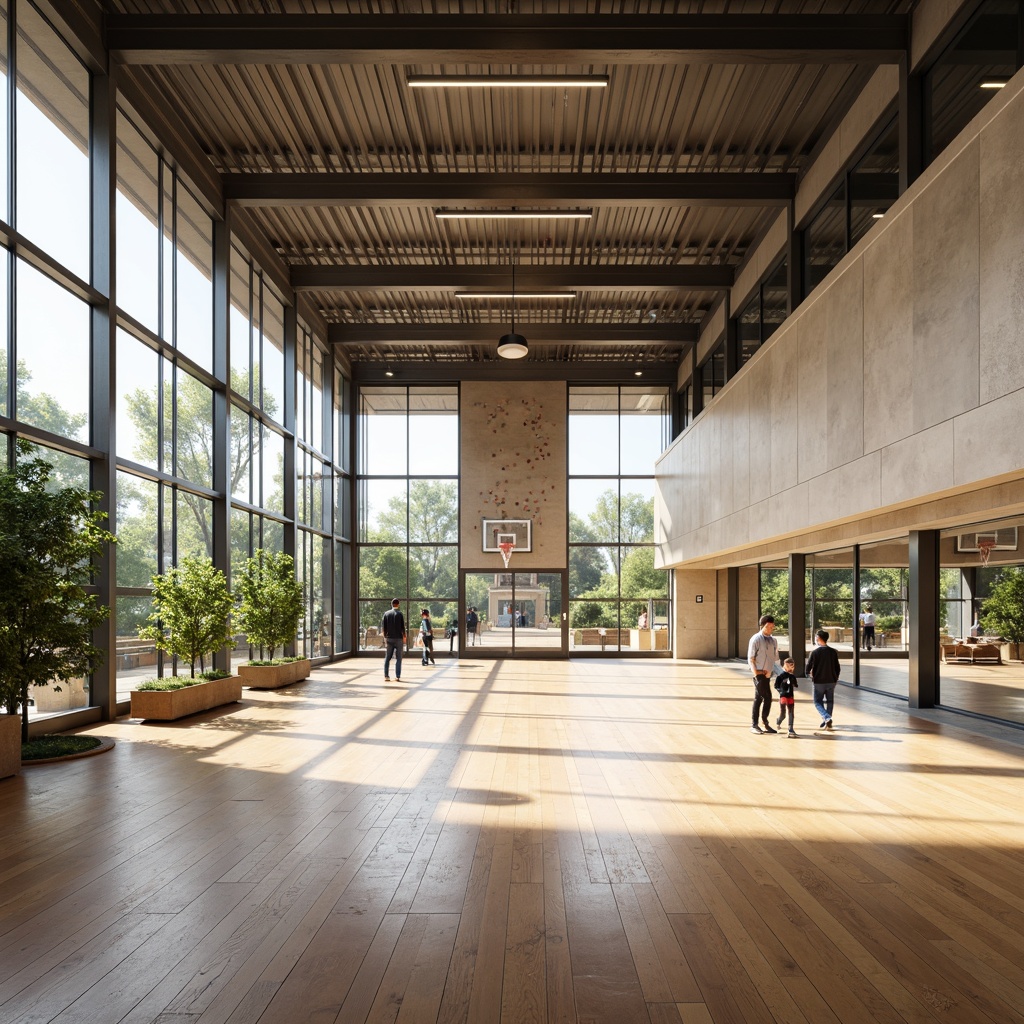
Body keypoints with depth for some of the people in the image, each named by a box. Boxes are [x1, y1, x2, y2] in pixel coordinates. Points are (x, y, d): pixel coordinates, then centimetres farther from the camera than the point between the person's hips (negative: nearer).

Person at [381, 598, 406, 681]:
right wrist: (404, 637, 1)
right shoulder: (400, 614, -7)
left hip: (389, 638, 3)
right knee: (398, 658, 2)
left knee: (387, 658, 10)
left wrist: (385, 637, 14)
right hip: (398, 638, -3)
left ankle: (386, 676, 7)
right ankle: (398, 677, 0)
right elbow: (403, 627, -9)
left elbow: (383, 627, 4)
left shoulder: (386, 614, 3)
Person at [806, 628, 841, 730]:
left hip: (819, 681, -3)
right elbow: (837, 668, 4)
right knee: (829, 701, 18)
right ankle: (827, 721, 19)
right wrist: (835, 679, 17)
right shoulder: (833, 651, 0)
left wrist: (810, 674, 13)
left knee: (818, 702, 7)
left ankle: (827, 718, -15)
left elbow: (808, 667, -9)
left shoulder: (815, 652, -11)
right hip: (831, 681, 3)